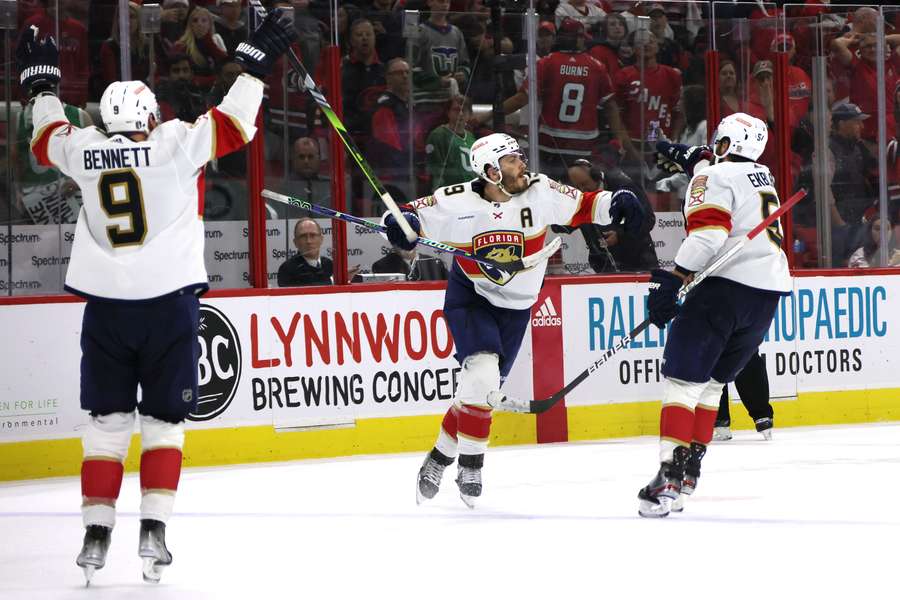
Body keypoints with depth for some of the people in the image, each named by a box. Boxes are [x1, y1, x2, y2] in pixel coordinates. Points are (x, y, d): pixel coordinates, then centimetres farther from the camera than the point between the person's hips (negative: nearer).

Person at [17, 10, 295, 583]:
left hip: (105, 306, 2)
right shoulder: (175, 144, -6)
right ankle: (154, 529, -3)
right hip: (170, 303, -2)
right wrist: (257, 60, 8)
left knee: (107, 421, 10)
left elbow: (48, 137, 24)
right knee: (164, 421, 8)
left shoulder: (85, 150, 4)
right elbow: (233, 125, -1)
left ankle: (97, 532, 4)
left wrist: (43, 80, 39)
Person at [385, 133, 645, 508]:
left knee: (484, 391, 6)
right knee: (482, 374, -22)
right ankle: (470, 465, -10)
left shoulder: (539, 192, -13)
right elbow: (413, 214, -10)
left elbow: (582, 207, -4)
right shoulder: (457, 203, -18)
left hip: (514, 307, 4)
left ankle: (440, 458, 24)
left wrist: (615, 204, -22)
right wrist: (400, 223, -32)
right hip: (469, 298, -4)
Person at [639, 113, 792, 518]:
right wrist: (691, 161, 39)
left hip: (725, 284, -8)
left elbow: (708, 231, -16)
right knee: (711, 380, 18)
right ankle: (689, 467, 14)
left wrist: (674, 280, -20)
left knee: (683, 377, -9)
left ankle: (670, 474, -21)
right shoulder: (763, 179, 23)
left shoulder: (712, 177, -1)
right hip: (769, 291, 8)